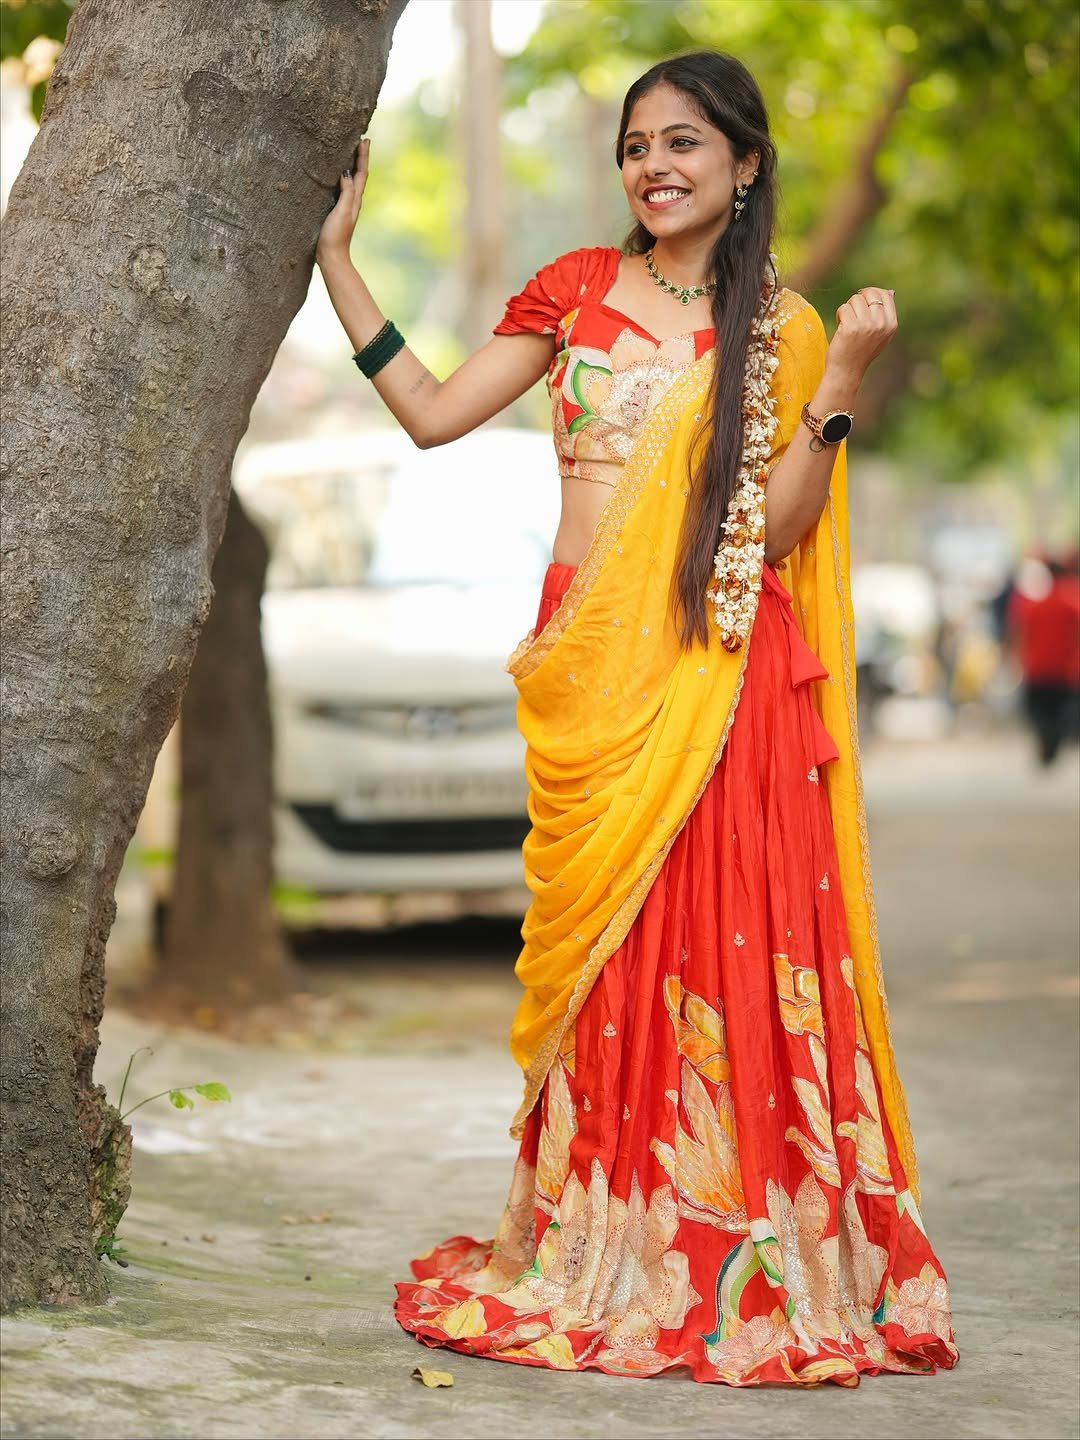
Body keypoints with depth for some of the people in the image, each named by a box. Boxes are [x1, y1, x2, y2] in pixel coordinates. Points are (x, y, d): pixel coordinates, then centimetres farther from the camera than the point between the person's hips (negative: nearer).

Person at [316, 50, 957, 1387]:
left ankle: (735, 1270, 3)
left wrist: (842, 379, -13)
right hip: (586, 669, 2)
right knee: (595, 958, 4)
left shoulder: (777, 330, 6)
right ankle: (593, 1261, 12)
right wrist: (334, 253, 10)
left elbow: (780, 524, -3)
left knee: (722, 950, -5)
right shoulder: (578, 289, 12)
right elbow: (432, 411, 9)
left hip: (717, 674, -2)